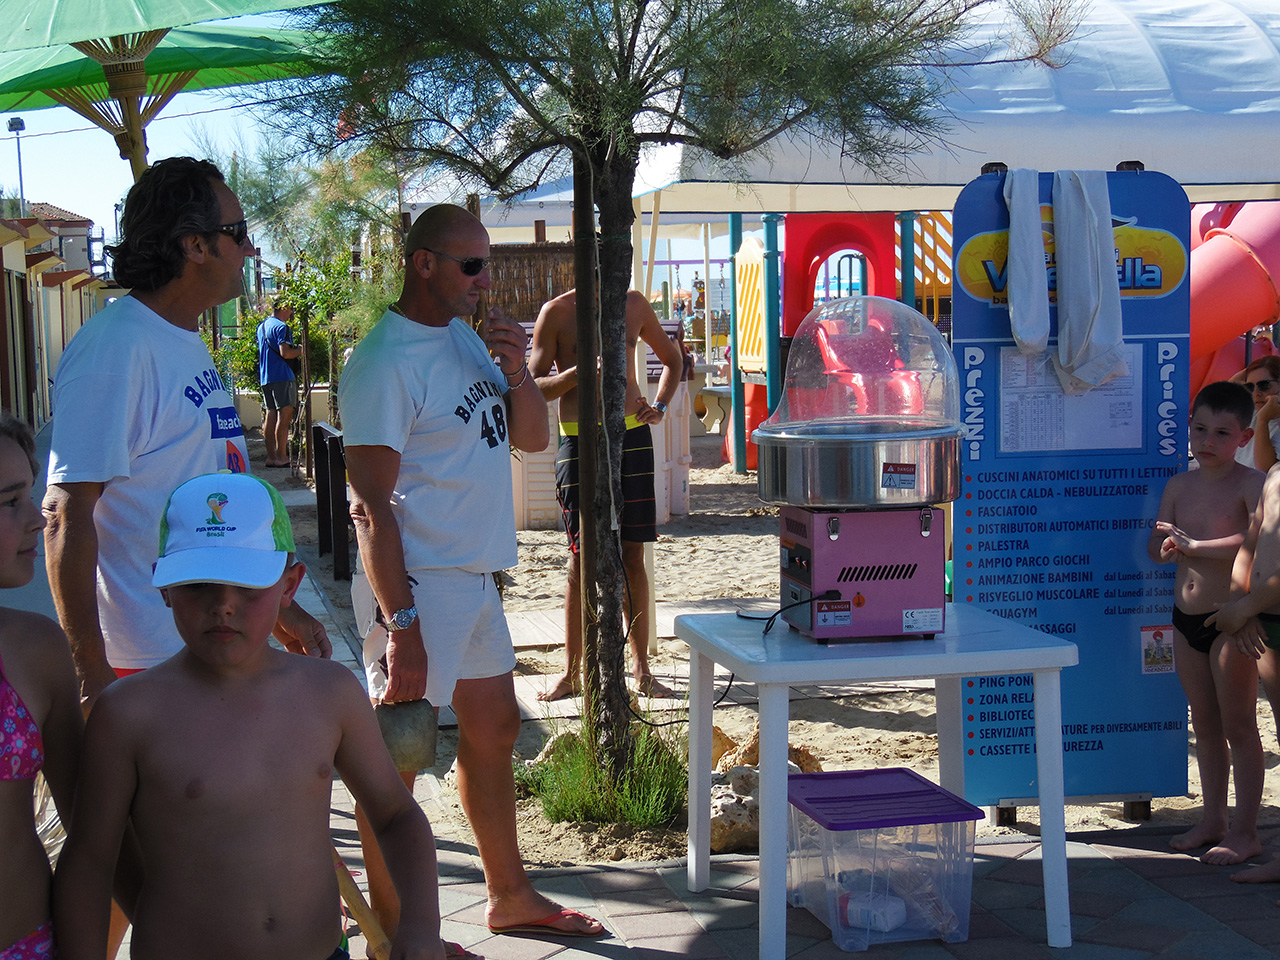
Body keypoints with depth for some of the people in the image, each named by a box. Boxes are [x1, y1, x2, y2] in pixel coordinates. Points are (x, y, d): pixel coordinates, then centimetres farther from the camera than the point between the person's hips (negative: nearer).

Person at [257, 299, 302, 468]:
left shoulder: (261, 326, 18)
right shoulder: (281, 327, -11)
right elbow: (285, 353, -21)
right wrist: (300, 351, -3)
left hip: (264, 377, 9)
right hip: (282, 376, -9)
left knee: (270, 414, 10)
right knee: (285, 414, -8)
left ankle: (271, 456, 11)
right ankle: (281, 457, -12)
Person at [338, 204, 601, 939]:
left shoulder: (466, 334, 9)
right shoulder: (385, 363, -17)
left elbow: (533, 438, 13)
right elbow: (371, 507, -21)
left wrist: (516, 372, -6)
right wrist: (400, 624, -25)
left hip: (476, 576, 10)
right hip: (418, 583, -10)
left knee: (495, 729, 19)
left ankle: (511, 896, 34)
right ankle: (392, 934, 10)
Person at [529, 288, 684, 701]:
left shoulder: (634, 303, 10)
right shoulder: (557, 311, -1)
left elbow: (673, 358, 24)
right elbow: (534, 386, -4)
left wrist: (659, 406, 8)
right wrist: (576, 374, -22)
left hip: (632, 435, 3)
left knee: (632, 554, 5)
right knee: (582, 558, 0)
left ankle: (641, 667, 12)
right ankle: (571, 673, 9)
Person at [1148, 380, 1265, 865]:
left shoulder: (1250, 483, -10)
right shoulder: (1179, 485, 10)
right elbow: (1156, 546, 12)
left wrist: (1194, 545, -24)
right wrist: (1168, 546, -12)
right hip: (1186, 619, 7)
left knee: (1238, 724, 0)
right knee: (1205, 725, 15)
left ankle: (1245, 830, 8)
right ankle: (1213, 819, 26)